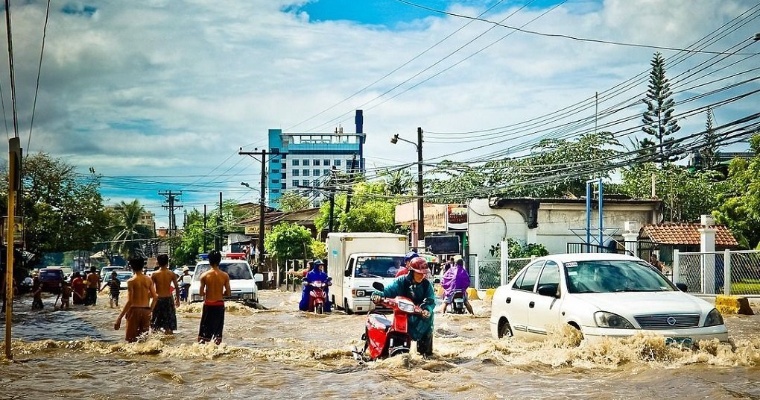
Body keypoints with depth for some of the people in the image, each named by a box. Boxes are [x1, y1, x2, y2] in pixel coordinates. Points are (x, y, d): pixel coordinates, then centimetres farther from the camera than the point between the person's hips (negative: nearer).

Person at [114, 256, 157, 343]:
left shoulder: (131, 281, -10)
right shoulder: (149, 279, 4)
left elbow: (129, 301, -16)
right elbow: (155, 297, 3)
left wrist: (119, 317, -14)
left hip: (135, 310, -5)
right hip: (146, 311, 5)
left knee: (132, 340, 1)